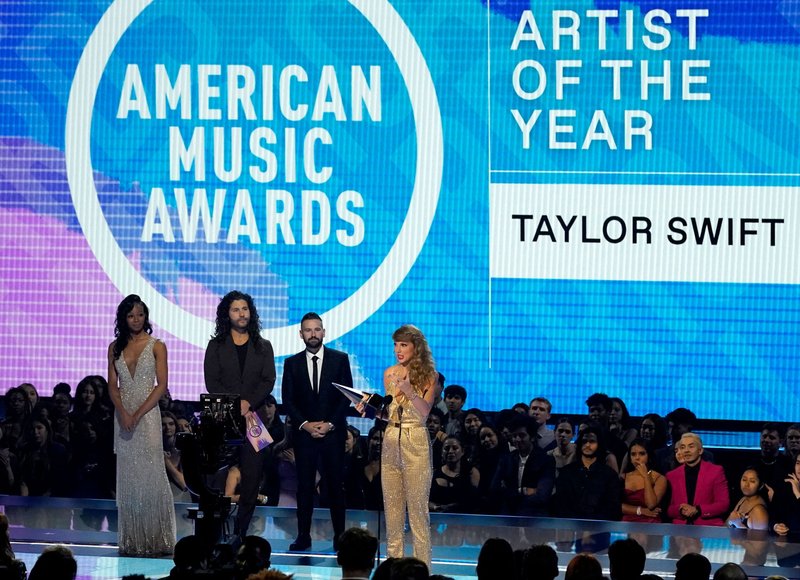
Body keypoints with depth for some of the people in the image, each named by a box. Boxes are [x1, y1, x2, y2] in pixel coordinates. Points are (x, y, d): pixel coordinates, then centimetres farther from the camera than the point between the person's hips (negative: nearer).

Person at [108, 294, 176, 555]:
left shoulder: (156, 346, 1)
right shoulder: (115, 347, 10)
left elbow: (162, 385, -5)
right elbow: (112, 386, 7)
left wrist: (138, 414, -13)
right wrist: (123, 413, -10)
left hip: (148, 414, -3)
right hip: (123, 414, 3)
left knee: (150, 474, -9)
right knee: (127, 476, 3)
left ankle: (155, 539, -6)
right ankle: (131, 540, 5)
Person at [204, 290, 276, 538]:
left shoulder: (263, 347, 14)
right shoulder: (216, 346, 10)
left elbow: (268, 381, 4)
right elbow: (211, 382, 1)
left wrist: (248, 403, -12)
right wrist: (234, 405, -12)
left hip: (255, 420, 1)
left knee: (252, 480, -3)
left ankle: (239, 534, 3)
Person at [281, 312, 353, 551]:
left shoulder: (340, 359, 5)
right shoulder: (292, 363, 8)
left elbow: (347, 396, 1)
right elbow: (288, 400, 5)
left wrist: (329, 424, -8)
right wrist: (305, 424, -8)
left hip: (333, 431, -1)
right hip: (304, 432, 1)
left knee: (336, 485, -1)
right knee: (304, 485, 0)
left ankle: (339, 537, 3)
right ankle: (303, 537, 3)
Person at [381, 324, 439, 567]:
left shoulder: (429, 375, -2)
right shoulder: (390, 373, 9)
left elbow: (424, 411, -13)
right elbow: (386, 410, 14)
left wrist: (409, 390, -27)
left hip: (416, 442, -4)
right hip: (391, 440, 5)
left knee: (417, 505, -4)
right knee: (392, 504, 5)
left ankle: (421, 566, -1)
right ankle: (394, 563, 10)